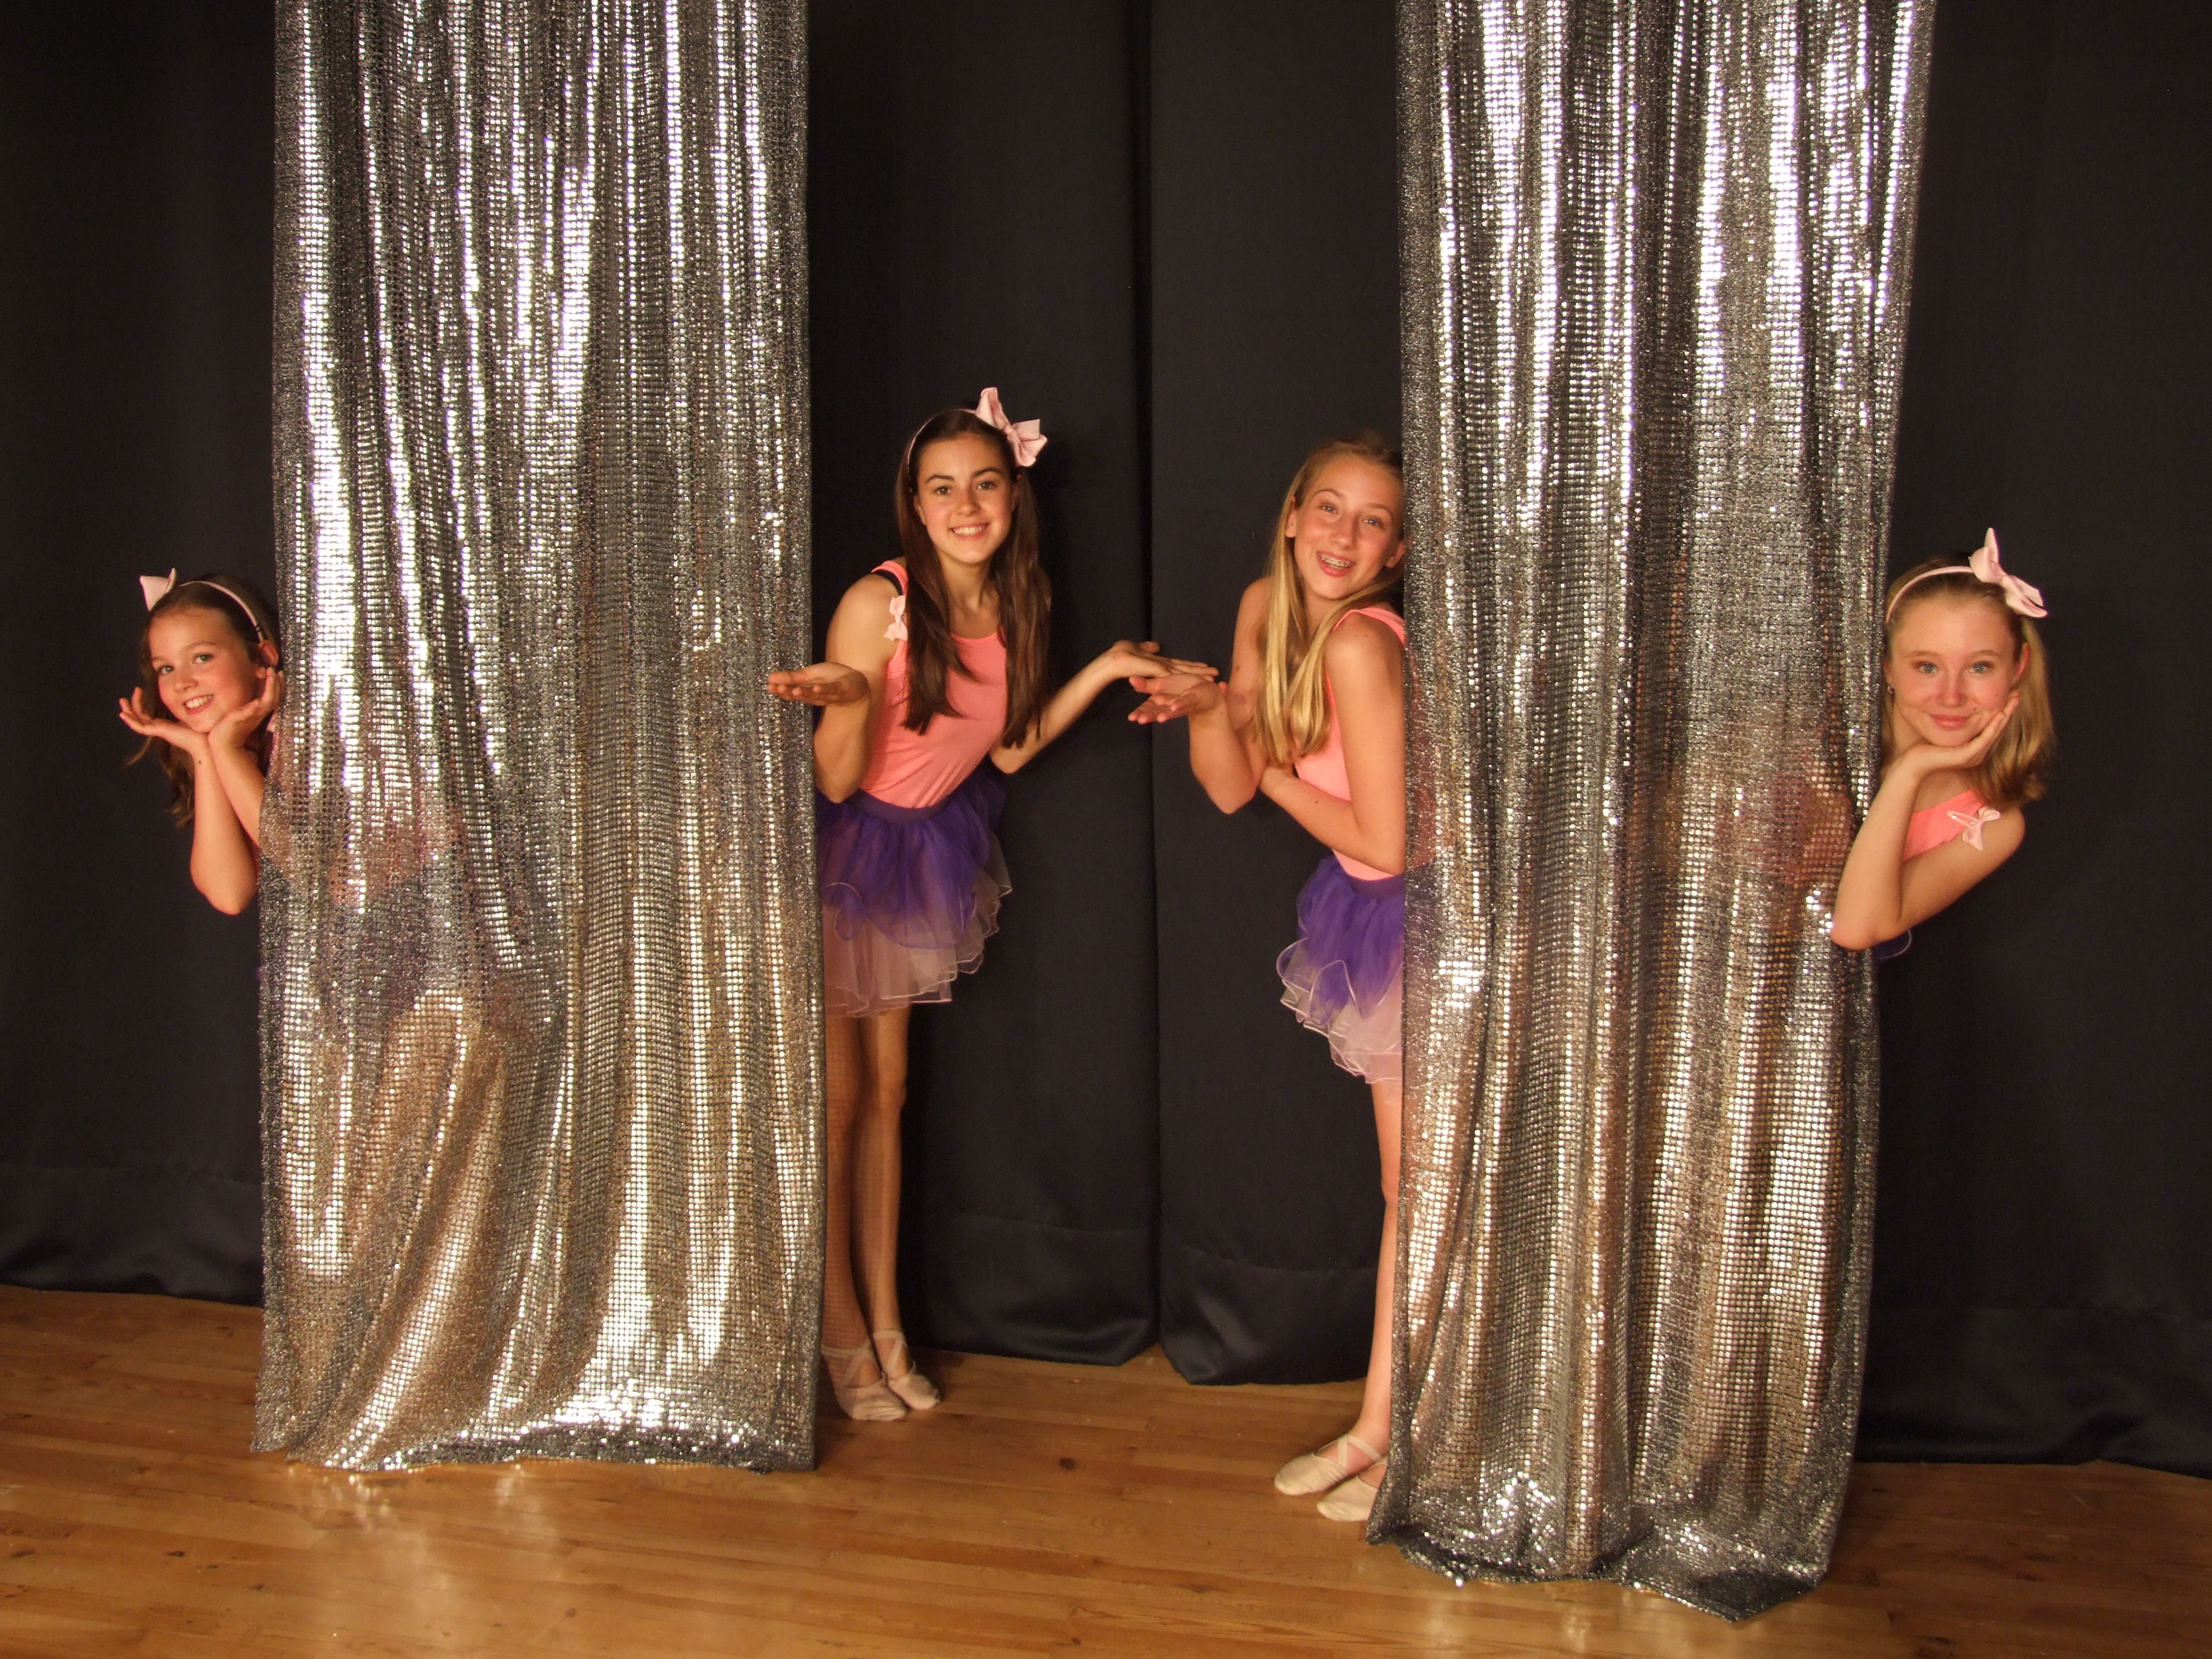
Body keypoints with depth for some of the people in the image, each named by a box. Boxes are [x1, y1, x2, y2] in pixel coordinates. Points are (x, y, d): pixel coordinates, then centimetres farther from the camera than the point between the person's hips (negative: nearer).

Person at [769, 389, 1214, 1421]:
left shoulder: (1017, 607, -3)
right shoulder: (878, 602, -22)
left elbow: (1008, 752, 4)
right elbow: (838, 779, -19)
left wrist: (1106, 669, -1)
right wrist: (850, 698, -39)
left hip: (921, 853, 6)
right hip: (842, 849, -5)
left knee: (887, 1089, 13)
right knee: (837, 1095, 3)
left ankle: (886, 1325, 23)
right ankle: (842, 1335, 19)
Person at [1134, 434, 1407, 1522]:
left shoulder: (1359, 644, -26)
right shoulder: (1267, 609, 0)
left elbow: (1383, 843, -23)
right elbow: (1232, 788, 4)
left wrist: (1278, 772, -11)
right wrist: (1203, 705, -14)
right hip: (1373, 913, 8)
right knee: (1405, 1188, 18)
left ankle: (1409, 1444, 22)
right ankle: (1377, 1426, 32)